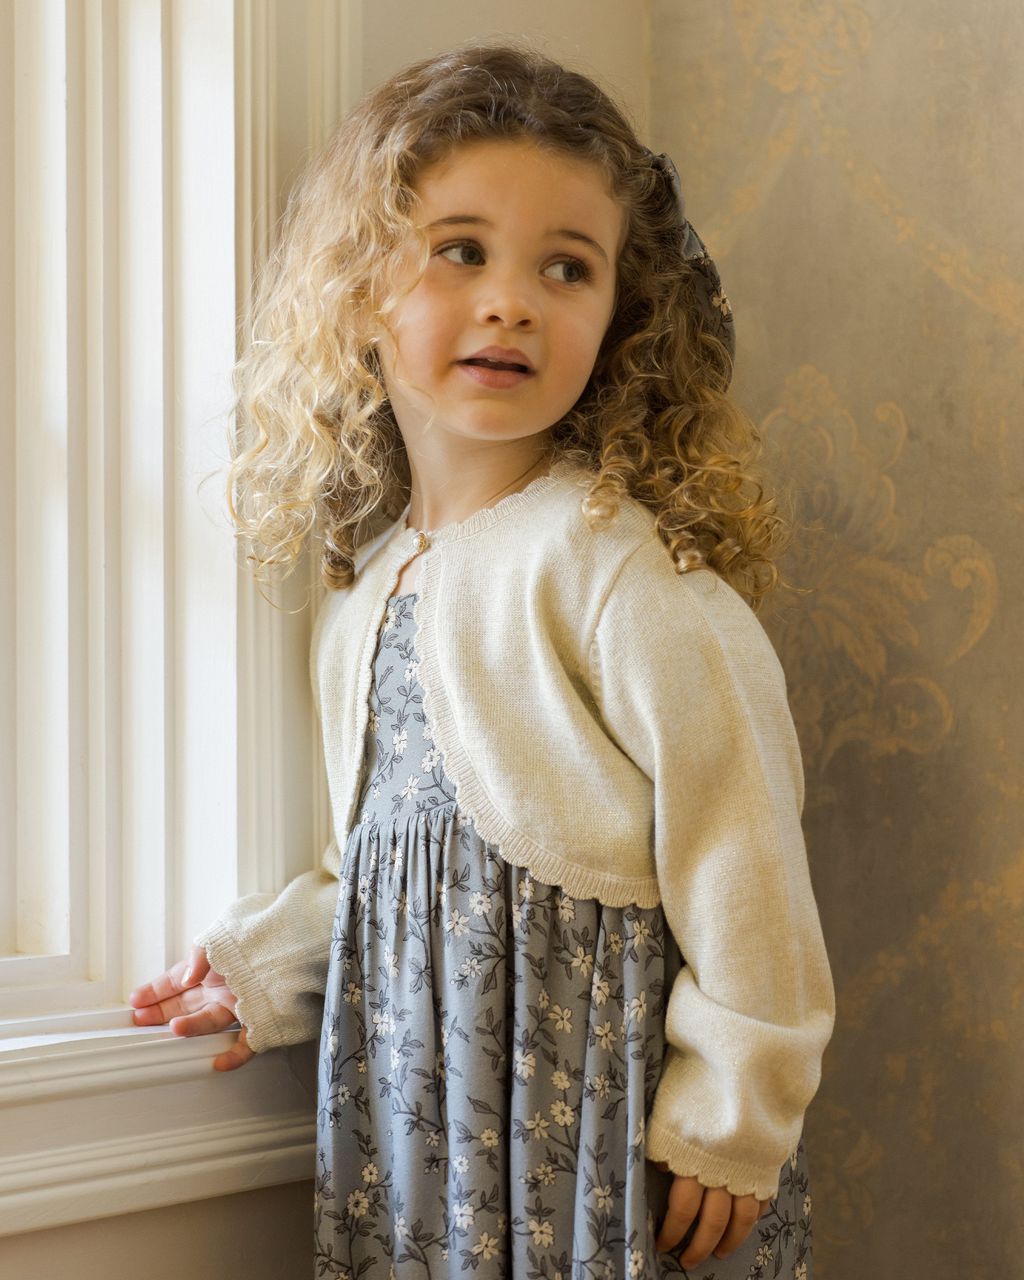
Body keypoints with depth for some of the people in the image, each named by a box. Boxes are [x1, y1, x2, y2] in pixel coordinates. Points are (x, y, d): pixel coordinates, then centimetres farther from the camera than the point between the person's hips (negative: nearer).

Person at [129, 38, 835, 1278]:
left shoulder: (618, 568, -16)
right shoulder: (363, 582, 7)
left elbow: (735, 843, -16)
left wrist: (735, 1116, -12)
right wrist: (265, 959, 14)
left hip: (606, 1099, -6)